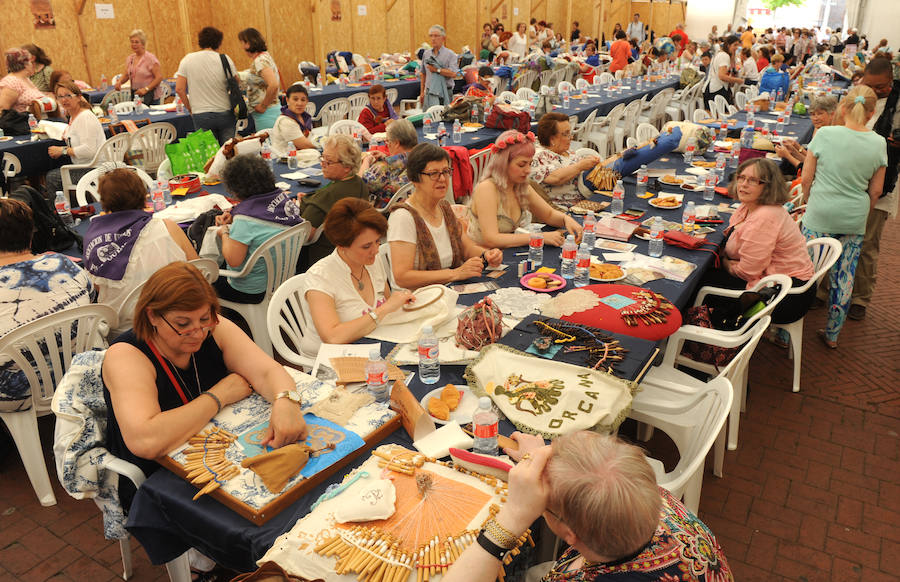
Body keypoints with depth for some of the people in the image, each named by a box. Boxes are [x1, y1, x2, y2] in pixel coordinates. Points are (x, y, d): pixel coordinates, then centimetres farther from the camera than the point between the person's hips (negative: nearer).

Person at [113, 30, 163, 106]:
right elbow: (125, 75, 17)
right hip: (134, 94, 6)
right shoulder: (130, 58, 11)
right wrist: (119, 81, -5)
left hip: (149, 96, -6)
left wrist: (146, 89, -19)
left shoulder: (150, 58, -8)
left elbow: (159, 77, -13)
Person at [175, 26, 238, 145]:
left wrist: (190, 108, 9)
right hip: (225, 113, 0)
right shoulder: (225, 59, -3)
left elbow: (179, 89, -2)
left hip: (201, 115, 0)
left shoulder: (187, 60, 0)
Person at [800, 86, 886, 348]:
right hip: (855, 219, 3)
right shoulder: (878, 143, -1)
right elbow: (876, 191, 5)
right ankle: (832, 335, 24)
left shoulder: (825, 134, -10)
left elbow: (807, 178, -4)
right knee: (844, 277, 12)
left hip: (820, 216, -3)